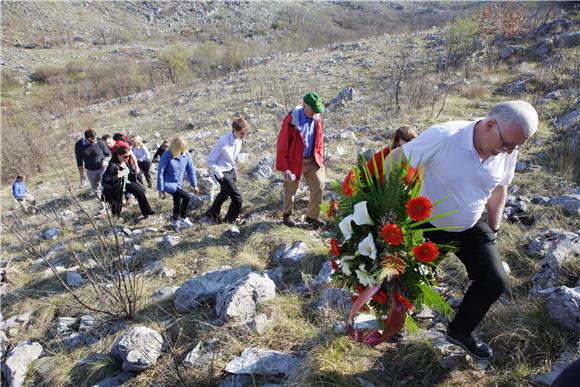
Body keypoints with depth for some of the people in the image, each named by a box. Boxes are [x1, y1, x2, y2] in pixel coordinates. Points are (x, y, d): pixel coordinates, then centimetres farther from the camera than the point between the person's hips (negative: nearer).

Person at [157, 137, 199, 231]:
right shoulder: (167, 156, -22)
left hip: (178, 184, 6)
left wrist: (194, 185, 4)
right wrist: (161, 190, -14)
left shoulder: (186, 155, -10)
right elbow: (160, 173, -16)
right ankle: (183, 219, -1)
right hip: (168, 184, -5)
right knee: (186, 197, -20)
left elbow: (191, 170, 1)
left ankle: (175, 222, 39)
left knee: (178, 204, 16)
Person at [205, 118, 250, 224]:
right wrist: (220, 176, -19)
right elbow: (210, 161, -20)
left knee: (224, 194, 28)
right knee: (237, 198, -9)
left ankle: (212, 212, 53)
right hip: (223, 173, -8)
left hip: (231, 171, 8)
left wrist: (234, 171, 15)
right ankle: (229, 221, 14)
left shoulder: (239, 140, -6)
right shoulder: (223, 142, -29)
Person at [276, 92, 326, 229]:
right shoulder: (292, 119, -22)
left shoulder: (317, 118, -4)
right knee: (290, 190, 10)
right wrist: (284, 167, -17)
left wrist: (319, 158, 11)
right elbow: (282, 145, -17)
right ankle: (286, 215, 35)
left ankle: (312, 216, 16)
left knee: (319, 186, 0)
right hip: (294, 161, -5)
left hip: (312, 159, 5)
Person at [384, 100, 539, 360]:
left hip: (471, 229, 5)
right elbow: (395, 159, -23)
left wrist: (493, 229, 13)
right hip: (427, 225, -4)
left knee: (494, 282, 2)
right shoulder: (442, 137, -31)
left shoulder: (508, 151, -12)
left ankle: (460, 332, 27)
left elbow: (499, 190, 6)